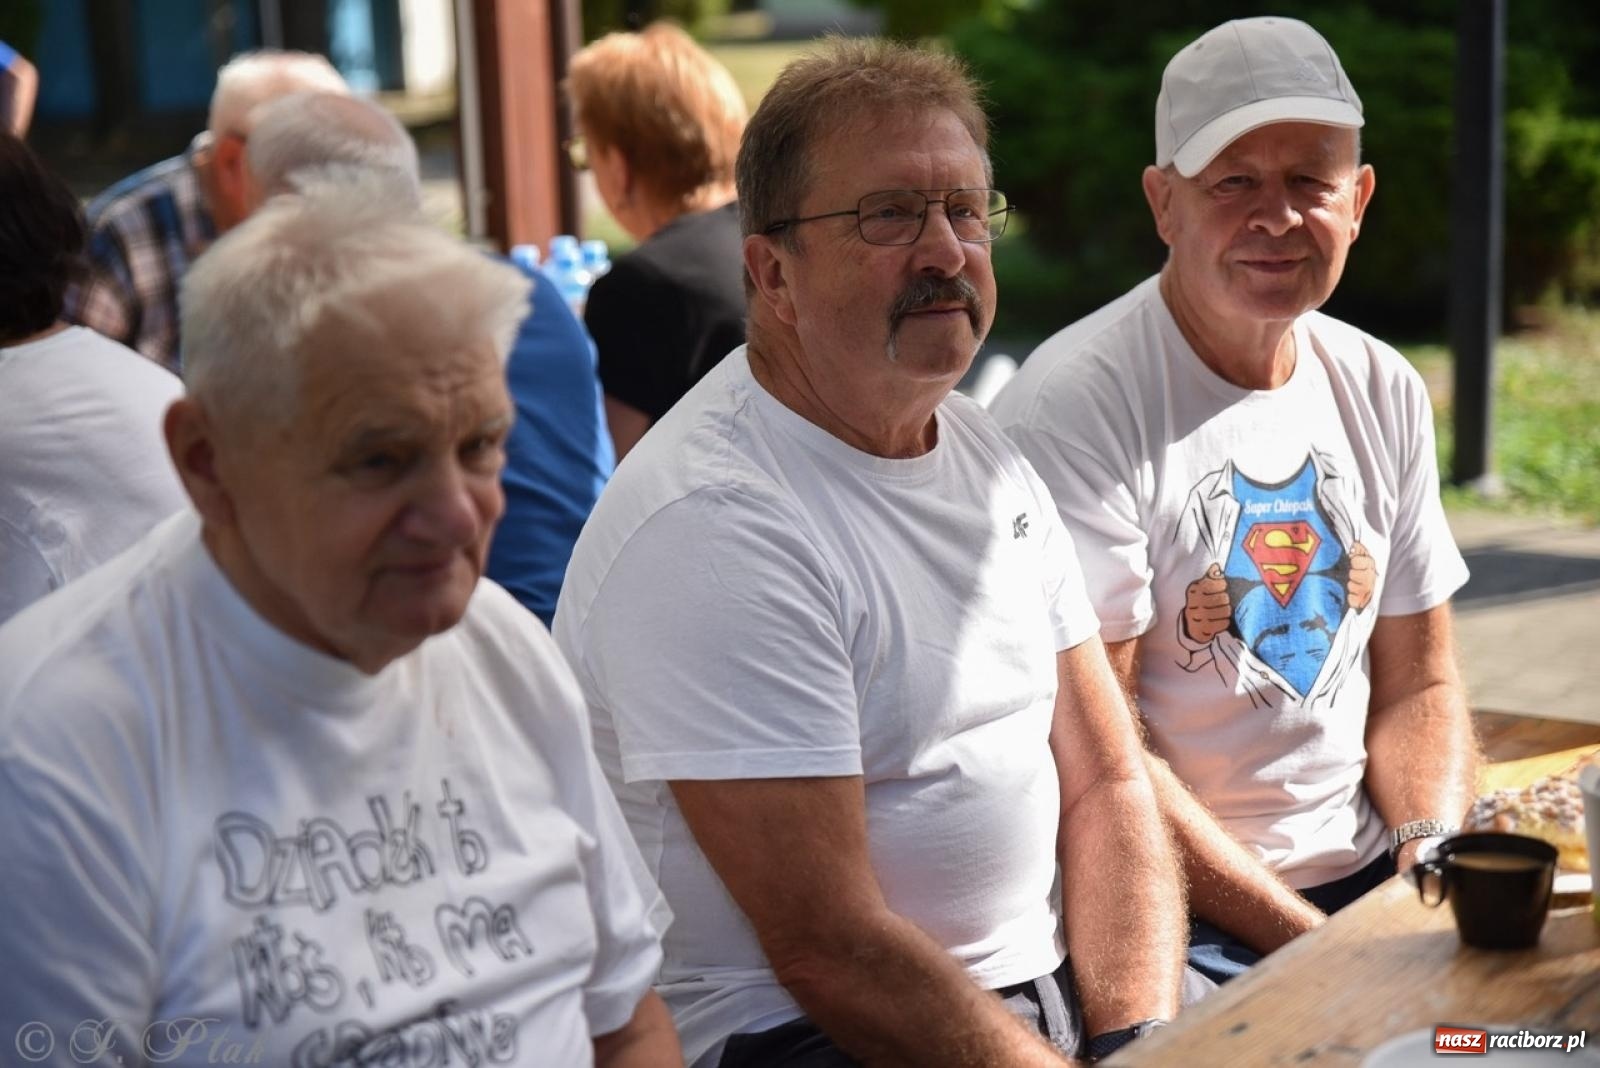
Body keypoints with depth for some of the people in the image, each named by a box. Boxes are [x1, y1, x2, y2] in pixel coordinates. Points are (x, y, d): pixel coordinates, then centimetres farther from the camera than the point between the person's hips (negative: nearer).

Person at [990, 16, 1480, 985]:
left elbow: (1418, 686, 15)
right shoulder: (1074, 408, -13)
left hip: (1367, 878, 7)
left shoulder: (1385, 392, 10)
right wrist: (1310, 944, -16)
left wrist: (1430, 860, -5)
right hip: (1167, 917, -6)